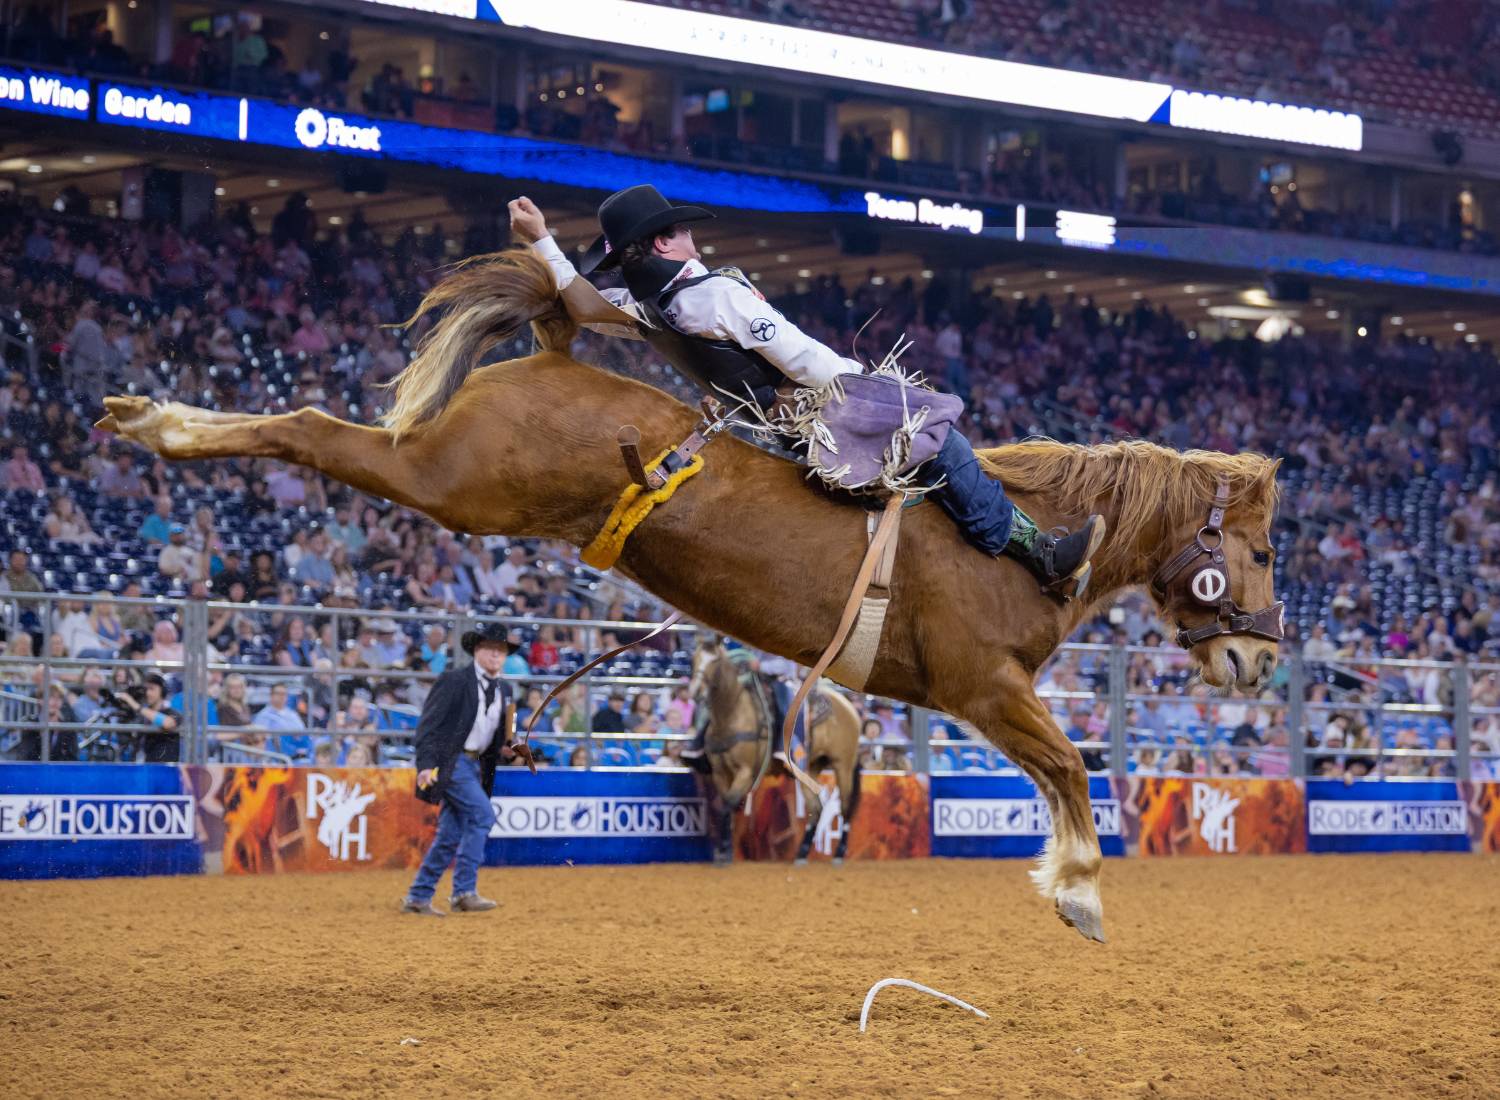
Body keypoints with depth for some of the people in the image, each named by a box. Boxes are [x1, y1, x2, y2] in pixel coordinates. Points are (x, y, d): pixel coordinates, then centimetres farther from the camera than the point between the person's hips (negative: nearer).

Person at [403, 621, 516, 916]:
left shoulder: (503, 690, 12)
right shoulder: (454, 681, -10)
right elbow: (428, 724, -13)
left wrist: (504, 749, 0)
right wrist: (425, 765, -24)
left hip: (475, 764, 8)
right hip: (449, 761, -8)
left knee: (451, 835, 7)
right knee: (482, 814, -20)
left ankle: (418, 897, 15)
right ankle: (465, 891, -18)